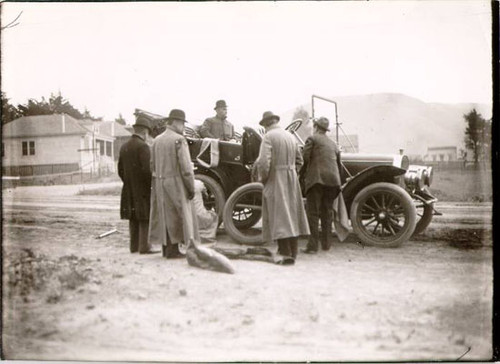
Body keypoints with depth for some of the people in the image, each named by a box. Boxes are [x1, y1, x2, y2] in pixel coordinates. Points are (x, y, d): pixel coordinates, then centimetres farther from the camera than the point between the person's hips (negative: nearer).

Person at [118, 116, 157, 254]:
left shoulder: (124, 147, 10)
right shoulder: (143, 146, -14)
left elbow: (120, 170, 14)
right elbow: (147, 169, -20)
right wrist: (153, 184, -9)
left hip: (129, 189, 8)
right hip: (142, 189, -8)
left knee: (133, 218, 13)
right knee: (145, 218, -2)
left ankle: (134, 246, 19)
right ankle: (144, 247, -2)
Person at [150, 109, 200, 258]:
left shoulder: (157, 140, 10)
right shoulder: (179, 139, -12)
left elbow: (153, 165, 12)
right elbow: (185, 166, -16)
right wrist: (191, 187, -12)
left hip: (160, 183, 7)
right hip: (176, 182, -7)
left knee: (166, 216, 13)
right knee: (180, 214, 0)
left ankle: (166, 248, 18)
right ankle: (173, 249, -1)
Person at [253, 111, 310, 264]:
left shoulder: (269, 137, -9)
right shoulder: (290, 136, 12)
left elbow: (263, 161, -18)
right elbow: (299, 160, 17)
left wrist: (262, 177, -4)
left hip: (275, 180, -6)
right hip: (291, 180, 6)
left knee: (279, 217, -4)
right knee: (292, 215, 10)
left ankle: (286, 253, -8)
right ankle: (293, 253, 16)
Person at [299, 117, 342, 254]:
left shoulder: (312, 139, 4)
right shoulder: (333, 144, 22)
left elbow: (305, 159, -8)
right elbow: (339, 165, 22)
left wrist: (301, 176, 2)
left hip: (316, 178, -6)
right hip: (332, 180, 6)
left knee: (313, 213, -5)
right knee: (327, 213, 13)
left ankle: (312, 246, -9)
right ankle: (326, 243, 18)